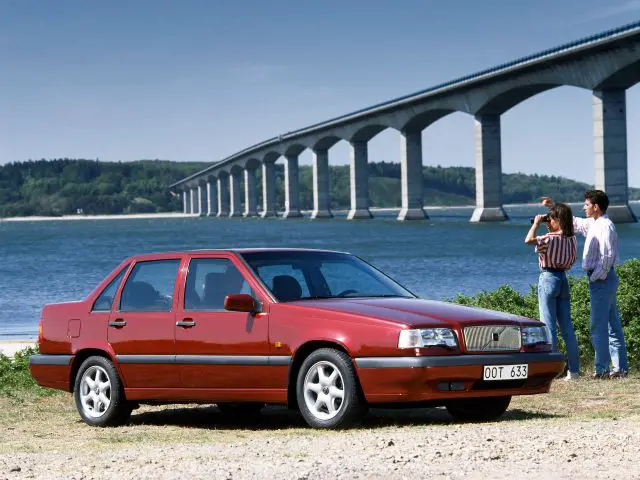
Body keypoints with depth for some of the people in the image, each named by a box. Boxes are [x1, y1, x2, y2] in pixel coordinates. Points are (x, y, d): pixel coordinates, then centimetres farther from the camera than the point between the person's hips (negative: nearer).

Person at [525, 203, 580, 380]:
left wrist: (536, 223, -12)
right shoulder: (572, 239, 5)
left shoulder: (551, 239, -17)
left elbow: (529, 240, -29)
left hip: (548, 278, -7)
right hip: (563, 278, 7)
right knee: (566, 325, 9)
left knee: (549, 324, -4)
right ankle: (573, 369, 10)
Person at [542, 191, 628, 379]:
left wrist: (596, 277, -16)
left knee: (598, 325, -9)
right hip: (599, 279, 10)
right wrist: (553, 207, 29)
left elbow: (607, 257, -21)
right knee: (612, 324, 9)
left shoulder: (606, 226, -15)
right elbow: (574, 223, 30)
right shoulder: (593, 224, 15)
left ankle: (602, 368, -9)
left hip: (602, 279, -10)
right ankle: (620, 367, 12)